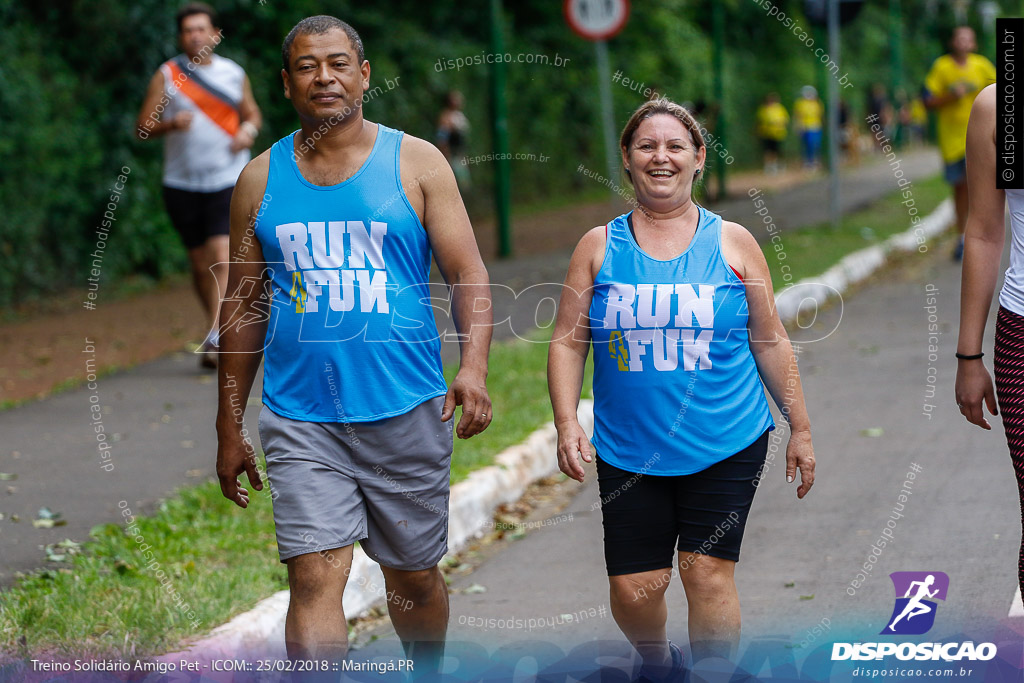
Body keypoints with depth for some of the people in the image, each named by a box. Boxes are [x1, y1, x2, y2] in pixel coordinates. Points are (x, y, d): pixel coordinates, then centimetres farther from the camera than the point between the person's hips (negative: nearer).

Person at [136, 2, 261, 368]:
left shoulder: (234, 74, 5)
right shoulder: (166, 76, 1)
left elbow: (252, 113, 20)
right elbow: (142, 129, -1)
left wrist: (248, 130, -3)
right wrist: (170, 124, -21)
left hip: (229, 181, -1)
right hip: (182, 183, 1)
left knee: (222, 256, -16)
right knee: (200, 264, 8)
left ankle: (214, 339, -21)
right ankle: (217, 323, 29)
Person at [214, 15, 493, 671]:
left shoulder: (416, 162, 3)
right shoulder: (261, 179, 7)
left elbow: (468, 274, -2)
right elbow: (244, 304, 12)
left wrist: (473, 368, -20)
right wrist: (230, 427, 10)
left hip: (407, 413, 0)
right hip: (301, 421, 0)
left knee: (415, 579, 12)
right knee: (314, 582, -12)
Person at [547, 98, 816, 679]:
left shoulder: (733, 243, 4)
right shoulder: (599, 247, 5)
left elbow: (771, 342, 9)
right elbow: (568, 342, 5)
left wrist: (800, 429, 8)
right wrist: (567, 423, -8)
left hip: (726, 445, -1)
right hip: (629, 451, 1)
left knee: (708, 572, -8)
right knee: (633, 588, 1)